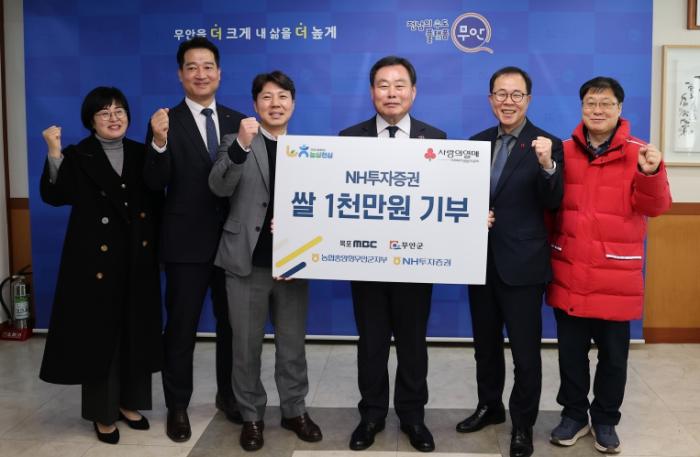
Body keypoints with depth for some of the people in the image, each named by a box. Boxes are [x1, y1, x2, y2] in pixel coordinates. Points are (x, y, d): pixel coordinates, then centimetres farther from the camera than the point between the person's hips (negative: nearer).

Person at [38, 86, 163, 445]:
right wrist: (54, 154, -26)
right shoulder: (77, 157, -2)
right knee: (99, 334, 3)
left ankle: (129, 402, 27)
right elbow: (54, 196, -15)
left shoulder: (141, 154, 9)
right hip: (96, 261, -3)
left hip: (138, 260, 4)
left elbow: (157, 200, 6)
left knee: (136, 332, 11)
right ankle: (102, 413, 17)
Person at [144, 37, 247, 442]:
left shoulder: (238, 121, 6)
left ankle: (229, 395, 34)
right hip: (186, 242, -3)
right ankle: (178, 406, 22)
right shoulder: (166, 122, -5)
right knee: (181, 327, 7)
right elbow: (155, 183, -15)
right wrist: (159, 142, -30)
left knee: (232, 322, 16)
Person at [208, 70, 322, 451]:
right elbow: (219, 187, -17)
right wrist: (242, 145, -30)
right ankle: (251, 416, 23)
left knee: (293, 344, 12)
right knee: (246, 346, 8)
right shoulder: (236, 143, 0)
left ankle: (294, 411, 27)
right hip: (247, 260, -2)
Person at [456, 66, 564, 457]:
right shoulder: (477, 142, 8)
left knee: (525, 349, 5)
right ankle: (490, 406, 37)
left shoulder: (547, 145, -8)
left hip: (522, 263, -5)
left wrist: (548, 165, -34)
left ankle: (523, 425, 21)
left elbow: (552, 204, -17)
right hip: (481, 259, 5)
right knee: (485, 343, 19)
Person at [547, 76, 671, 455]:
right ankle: (574, 414, 30)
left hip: (616, 276, -2)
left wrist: (651, 173, -29)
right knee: (571, 352, 13)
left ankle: (605, 419, 28)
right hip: (569, 274, 2)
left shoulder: (638, 154, -2)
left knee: (613, 355, 10)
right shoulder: (565, 152, 4)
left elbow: (655, 207, -14)